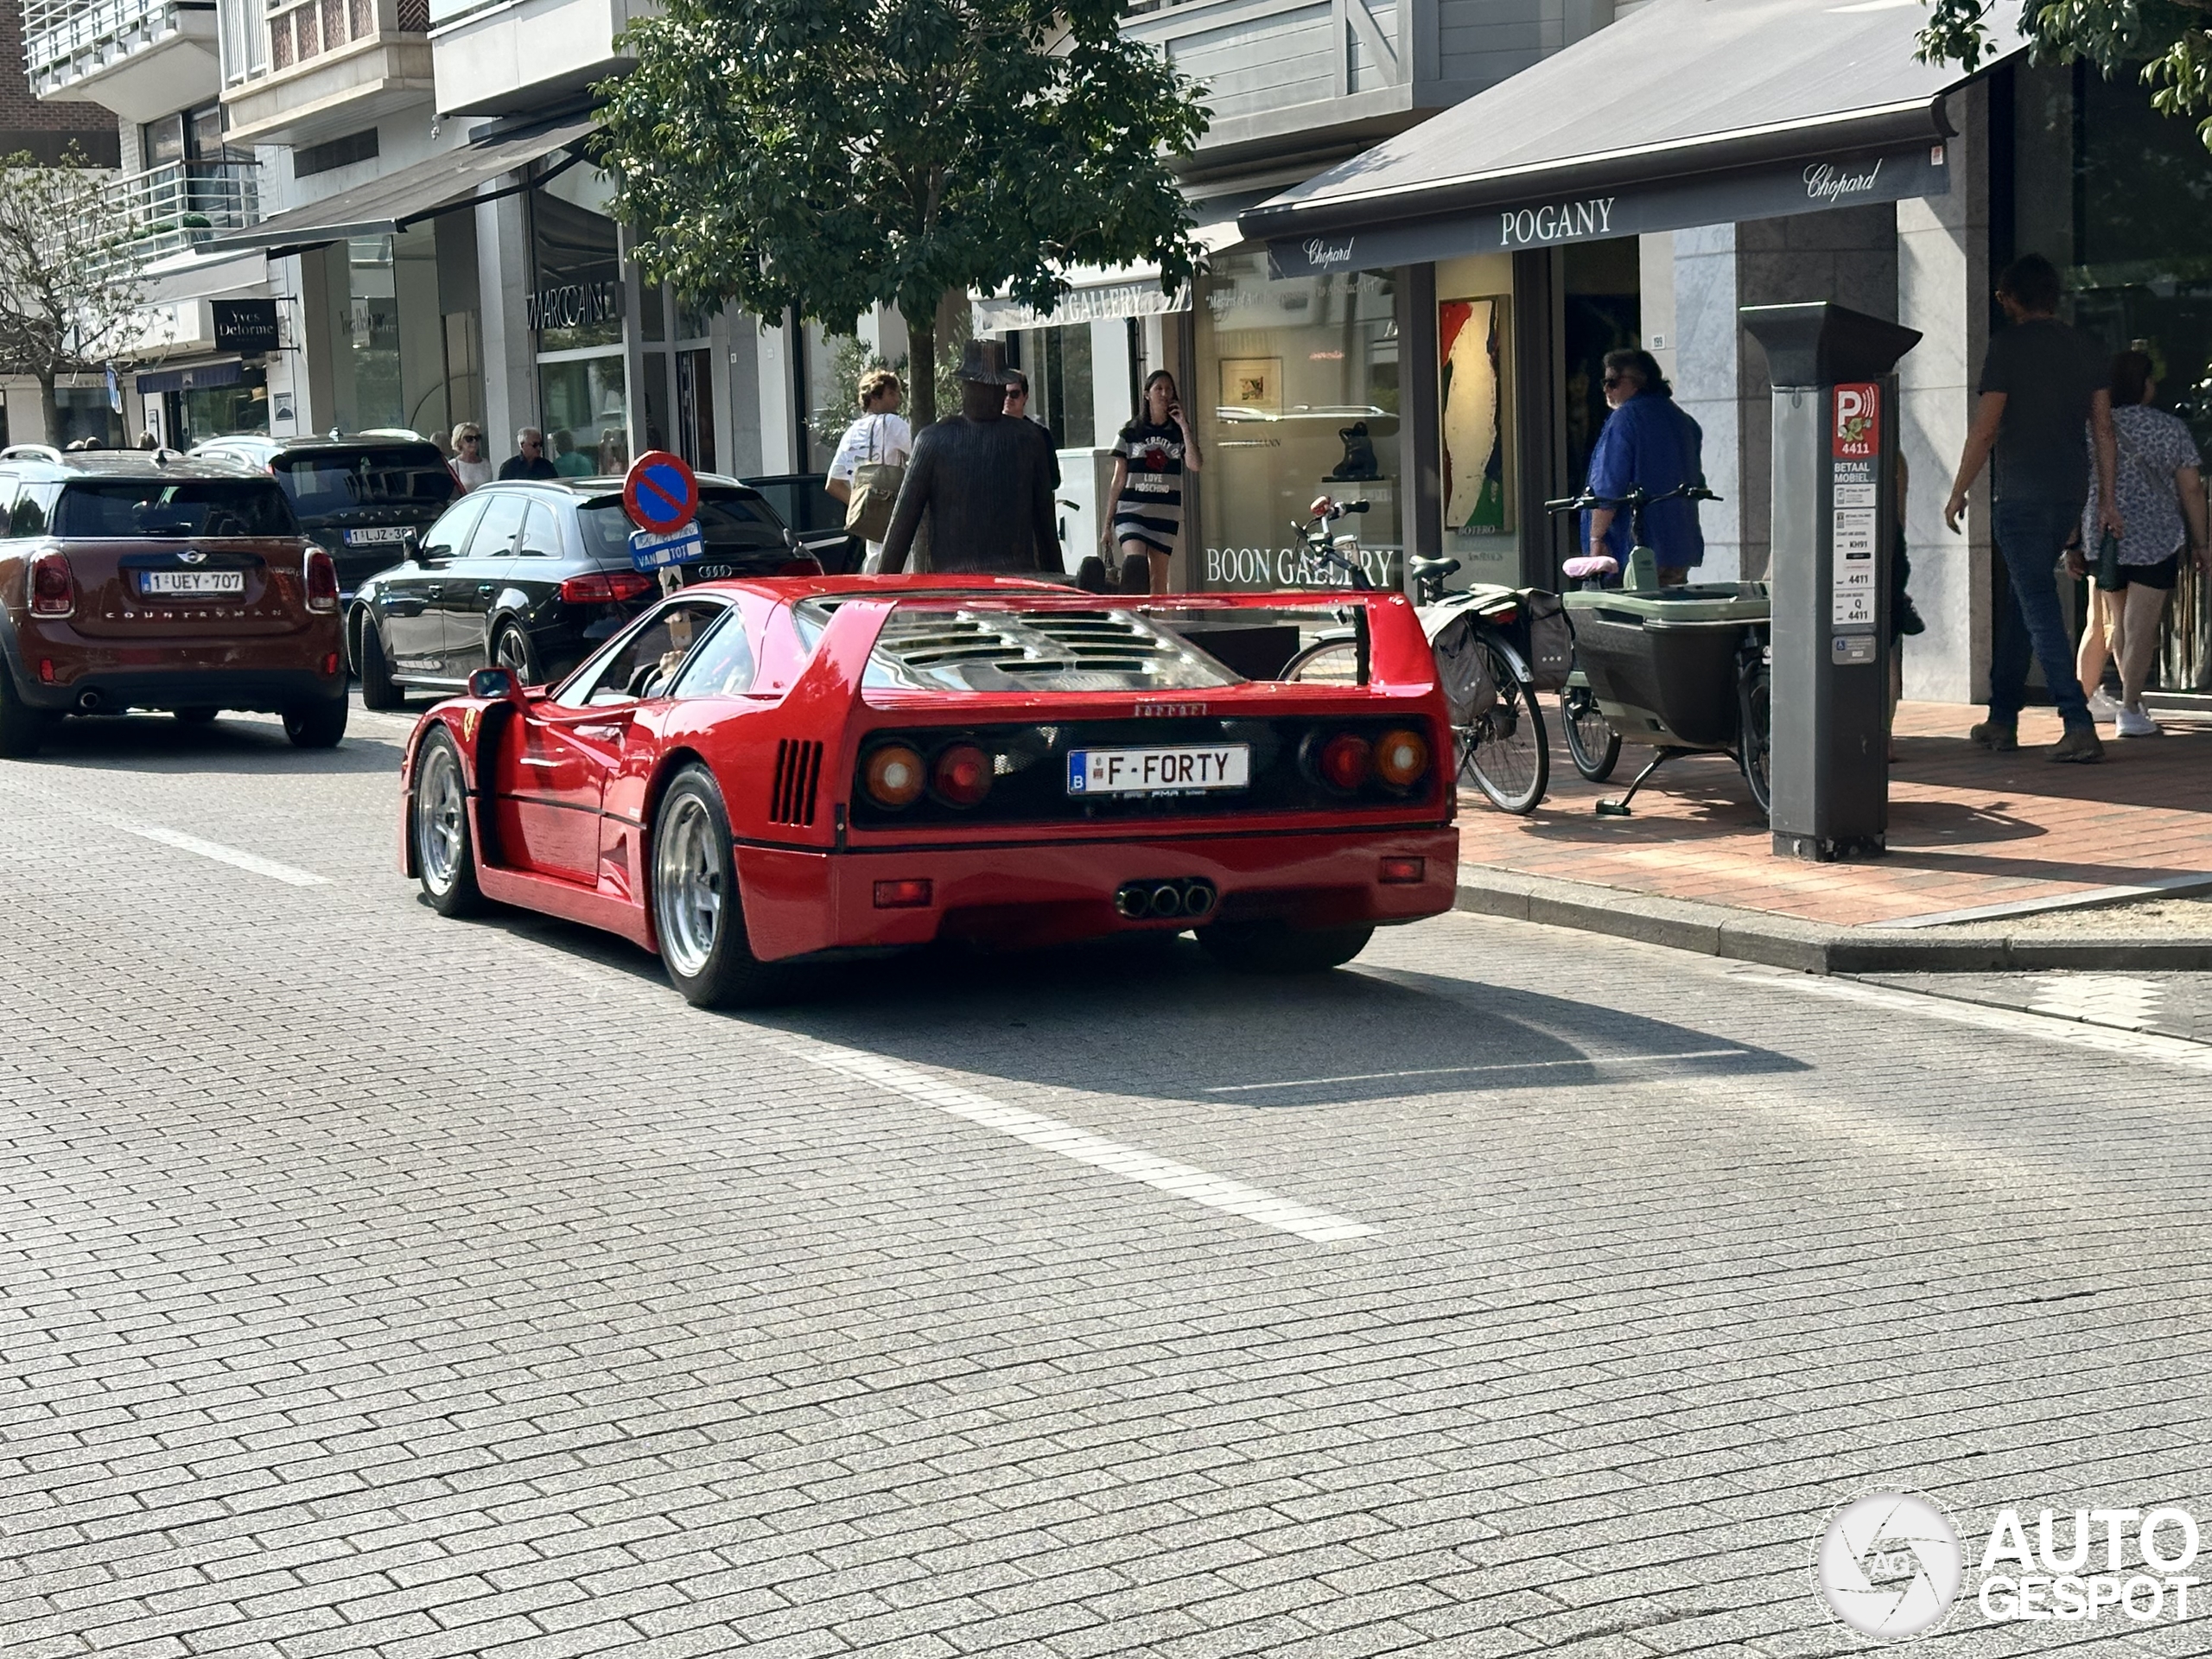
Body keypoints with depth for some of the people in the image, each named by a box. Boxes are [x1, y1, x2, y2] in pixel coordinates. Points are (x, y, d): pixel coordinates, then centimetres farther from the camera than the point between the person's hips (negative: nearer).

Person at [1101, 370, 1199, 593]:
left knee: (1159, 580, 6)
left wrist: (1183, 425, -8)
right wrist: (1108, 524, 6)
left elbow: (1194, 465, -10)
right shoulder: (1130, 434, 5)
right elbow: (1118, 481, 8)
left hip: (1166, 515, 2)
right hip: (1131, 512, -2)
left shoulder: (1178, 433, 8)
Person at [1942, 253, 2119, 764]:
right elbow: (2103, 427, 10)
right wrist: (2106, 498, 13)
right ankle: (2001, 720, 22)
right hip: (2069, 497, 7)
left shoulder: (2010, 344, -8)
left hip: (2021, 498, -7)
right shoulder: (2086, 348, 10)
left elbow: (1985, 427, -10)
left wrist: (1958, 492, -1)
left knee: (2041, 611, -8)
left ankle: (2079, 726, -17)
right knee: (2020, 604, 18)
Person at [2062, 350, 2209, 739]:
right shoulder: (2172, 428, -1)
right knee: (2141, 629, -4)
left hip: (2102, 539, 3)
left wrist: (2072, 546, 7)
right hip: (2156, 540, -3)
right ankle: (2130, 711, -9)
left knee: (2114, 623, 18)